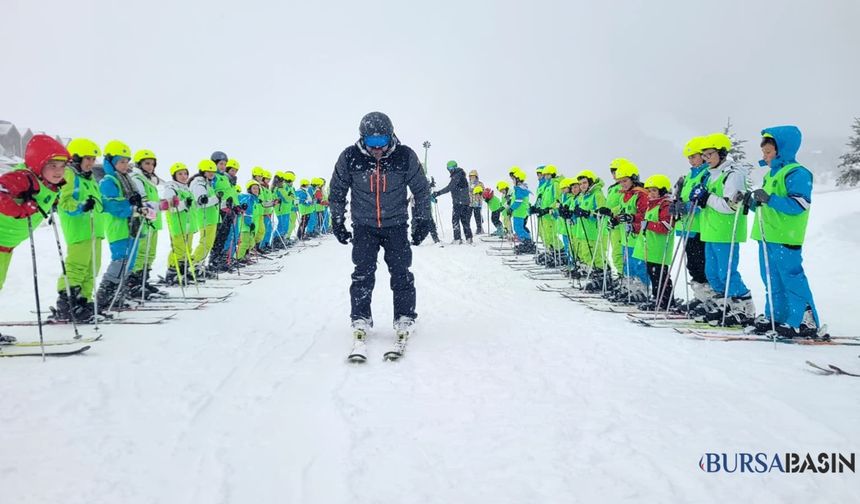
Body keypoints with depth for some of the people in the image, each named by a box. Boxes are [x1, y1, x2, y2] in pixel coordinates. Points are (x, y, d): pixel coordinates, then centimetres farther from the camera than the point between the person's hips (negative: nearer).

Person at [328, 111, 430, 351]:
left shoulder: (405, 156, -12)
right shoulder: (350, 157, -11)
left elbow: (421, 189, 1)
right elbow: (337, 191, 4)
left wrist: (422, 219, 2)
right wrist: (337, 221, 5)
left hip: (396, 225, 0)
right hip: (363, 225, 1)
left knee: (401, 273, -2)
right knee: (363, 273, -3)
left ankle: (404, 319, 10)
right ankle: (360, 319, 9)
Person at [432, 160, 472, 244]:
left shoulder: (456, 176, -13)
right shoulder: (461, 176, 16)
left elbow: (449, 188, -21)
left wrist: (438, 193, -20)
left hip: (458, 202, -9)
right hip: (465, 202, 9)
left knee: (455, 220, -5)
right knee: (464, 220, 13)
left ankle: (457, 239, -8)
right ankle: (468, 238, 15)